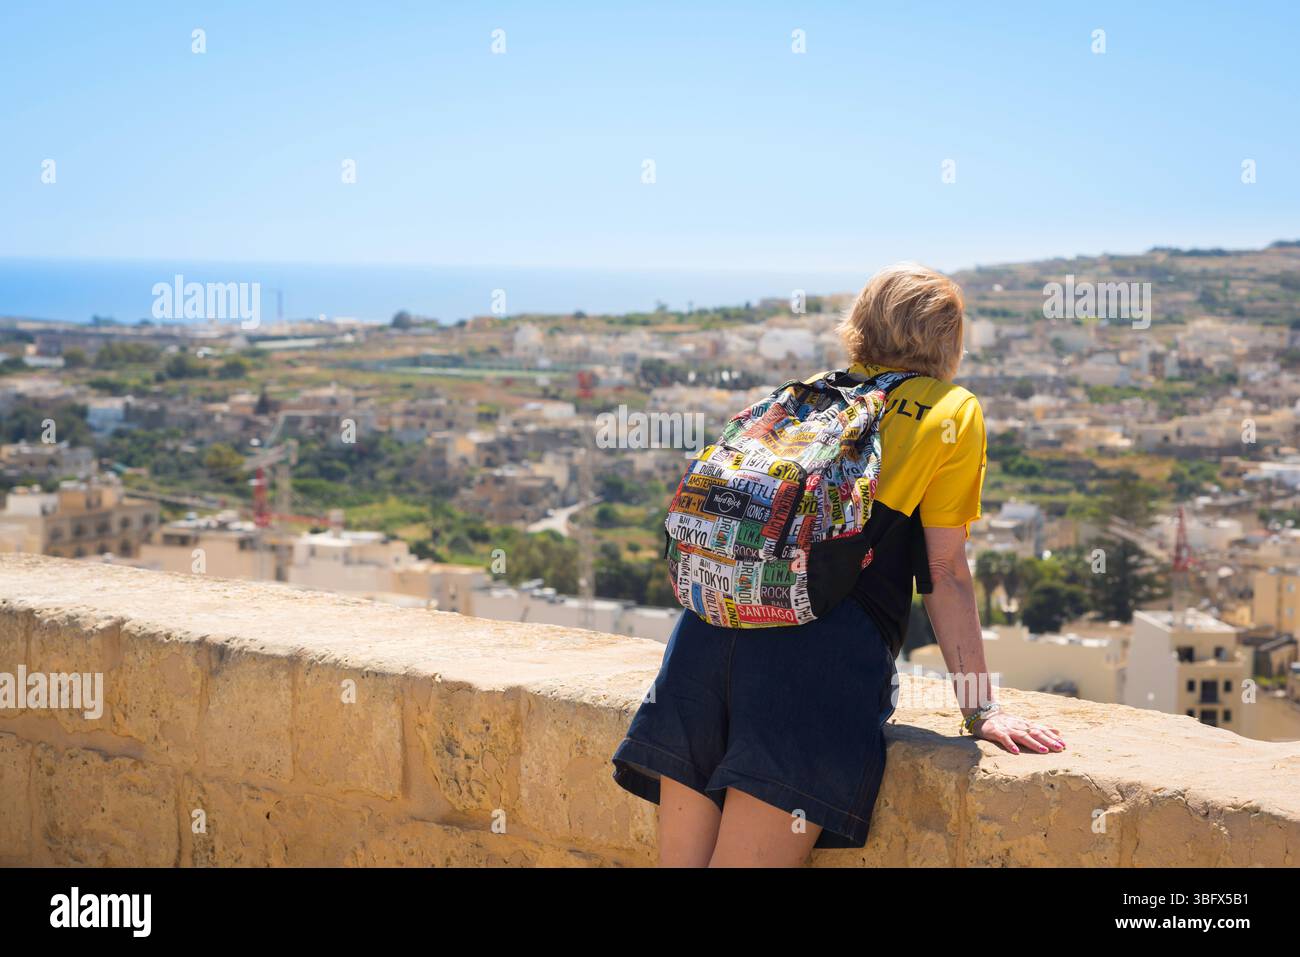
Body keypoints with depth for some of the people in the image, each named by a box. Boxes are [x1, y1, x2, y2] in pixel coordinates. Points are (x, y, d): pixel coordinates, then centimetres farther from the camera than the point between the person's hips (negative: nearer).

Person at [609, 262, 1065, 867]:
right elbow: (945, 574, 7)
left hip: (711, 627, 5)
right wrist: (980, 710, 9)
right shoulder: (952, 411, 12)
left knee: (680, 860, 6)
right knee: (747, 858, -8)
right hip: (827, 651, -5)